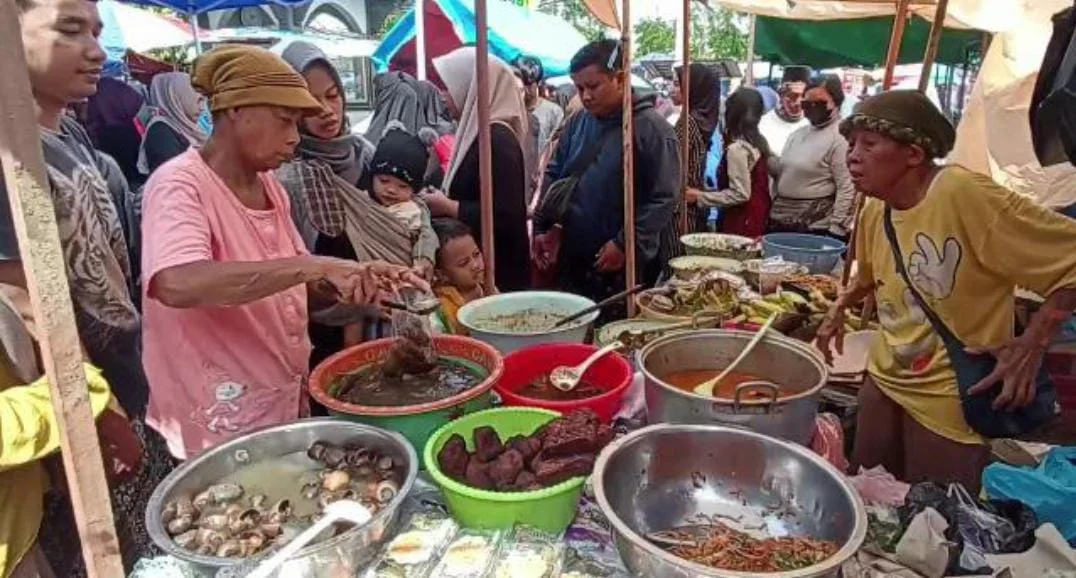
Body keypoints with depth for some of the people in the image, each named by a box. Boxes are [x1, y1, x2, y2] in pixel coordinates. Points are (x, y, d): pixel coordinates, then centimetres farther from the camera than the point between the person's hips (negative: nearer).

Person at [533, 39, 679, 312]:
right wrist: (543, 228, 4)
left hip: (630, 264, -5)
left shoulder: (652, 129, -11)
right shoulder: (577, 123, 7)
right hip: (574, 259, 6)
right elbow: (554, 176, 14)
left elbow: (664, 198, -15)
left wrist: (626, 245, -18)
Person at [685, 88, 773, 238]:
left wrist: (701, 197, -14)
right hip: (758, 219, 8)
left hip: (741, 225, -8)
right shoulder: (760, 142, 8)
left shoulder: (737, 149, -17)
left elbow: (740, 194, -19)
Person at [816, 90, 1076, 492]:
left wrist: (1032, 344, -22)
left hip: (951, 400, -7)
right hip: (883, 383, 7)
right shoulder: (874, 209, 1)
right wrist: (841, 308, 8)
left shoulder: (964, 195, -22)